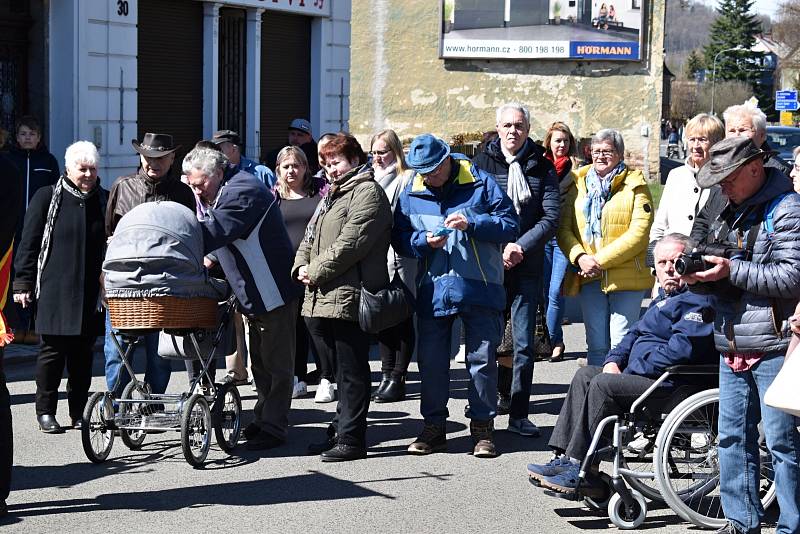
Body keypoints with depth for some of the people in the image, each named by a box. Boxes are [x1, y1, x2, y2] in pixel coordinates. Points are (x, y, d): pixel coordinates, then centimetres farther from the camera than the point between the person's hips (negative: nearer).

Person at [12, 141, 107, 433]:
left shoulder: (103, 200, 11)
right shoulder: (48, 197, 0)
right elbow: (29, 243, 1)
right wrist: (23, 283, -4)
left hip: (91, 292, 3)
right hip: (55, 290, -3)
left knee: (83, 352, 6)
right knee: (53, 350, -2)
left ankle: (78, 412, 15)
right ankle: (45, 411, 8)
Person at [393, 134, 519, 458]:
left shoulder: (480, 183, -3)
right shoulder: (411, 193, 6)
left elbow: (510, 225, -5)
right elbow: (400, 239, 9)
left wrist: (472, 223, -19)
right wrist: (423, 241, -12)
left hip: (479, 286, -3)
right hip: (433, 289, 3)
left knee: (482, 359, 2)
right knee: (430, 360, 7)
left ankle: (483, 427, 13)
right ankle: (434, 426, 19)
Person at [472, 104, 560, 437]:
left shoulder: (542, 168, 7)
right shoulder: (482, 163, 5)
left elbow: (551, 217, 0)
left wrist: (520, 247, -12)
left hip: (528, 267, 1)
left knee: (525, 343, 2)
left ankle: (519, 414, 8)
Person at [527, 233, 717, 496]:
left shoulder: (698, 301, -12)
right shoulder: (665, 297, 22)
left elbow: (680, 350, -24)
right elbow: (636, 333, 25)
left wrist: (631, 370, -18)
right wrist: (614, 361, 4)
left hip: (672, 385, -11)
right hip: (642, 374, 11)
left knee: (603, 385, -24)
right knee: (585, 375, 5)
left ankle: (580, 472, -20)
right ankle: (565, 458, -5)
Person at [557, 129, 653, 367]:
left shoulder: (635, 186, -1)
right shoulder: (578, 184, 12)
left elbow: (639, 232, -10)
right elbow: (564, 228, 7)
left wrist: (601, 260, -14)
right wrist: (579, 257, -12)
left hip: (626, 278, -4)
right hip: (589, 278, 4)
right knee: (596, 346, 8)